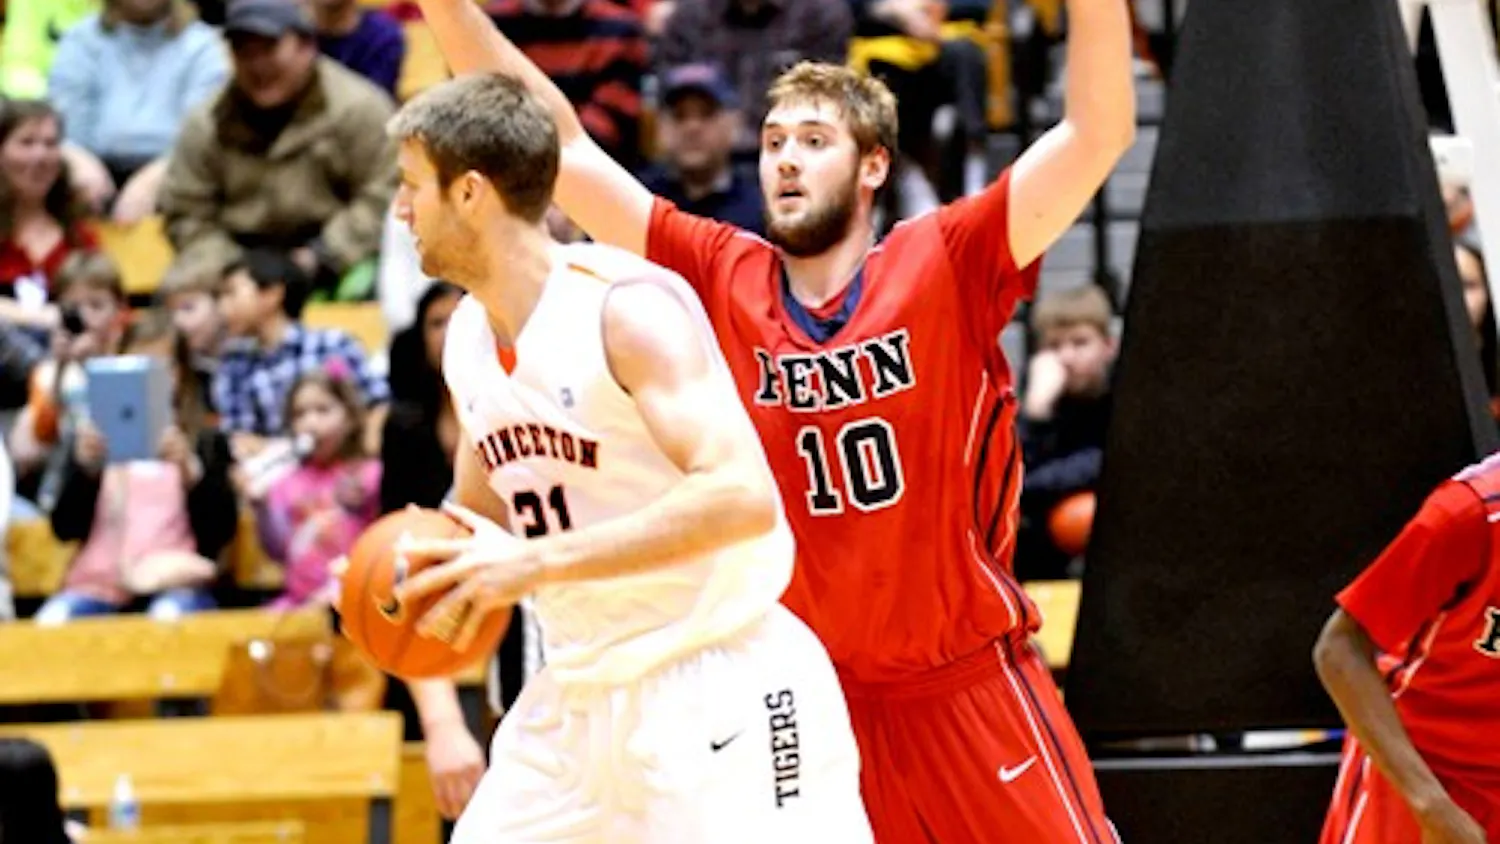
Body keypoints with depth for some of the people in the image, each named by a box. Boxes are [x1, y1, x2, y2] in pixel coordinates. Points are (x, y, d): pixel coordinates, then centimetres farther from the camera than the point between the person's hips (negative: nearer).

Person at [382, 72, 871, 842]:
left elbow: (743, 496, -28)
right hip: (581, 693, 8)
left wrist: (536, 563, -30)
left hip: (717, 684, -8)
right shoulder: (466, 337, 9)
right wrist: (438, 579, -1)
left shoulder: (625, 307, -17)